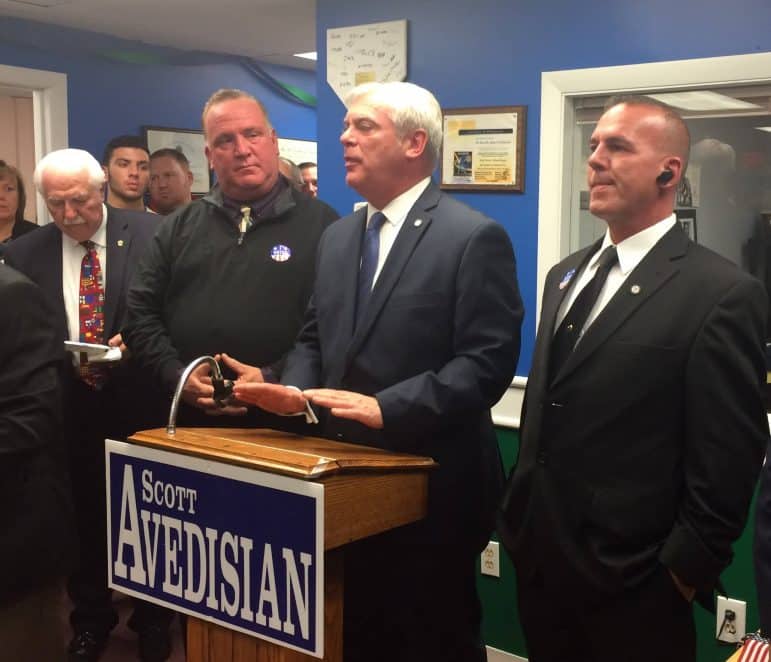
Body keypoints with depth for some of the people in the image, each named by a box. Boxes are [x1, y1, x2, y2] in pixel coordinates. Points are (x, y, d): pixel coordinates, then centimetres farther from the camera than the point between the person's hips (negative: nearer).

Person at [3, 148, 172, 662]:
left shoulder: (151, 234, -7)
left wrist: (136, 340, -20)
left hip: (139, 402, -2)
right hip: (67, 407, 2)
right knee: (82, 519, 15)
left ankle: (153, 619, 33)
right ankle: (91, 618, 37)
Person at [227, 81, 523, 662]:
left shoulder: (474, 237, -12)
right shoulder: (338, 237, 11)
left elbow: (488, 362, -19)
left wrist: (387, 407, -27)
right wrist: (295, 389, -5)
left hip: (430, 487, -6)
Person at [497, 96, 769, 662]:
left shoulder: (722, 293, -14)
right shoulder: (565, 276, 10)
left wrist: (686, 571, -12)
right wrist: (519, 521, 12)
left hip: (633, 586, -6)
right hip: (539, 563, 7)